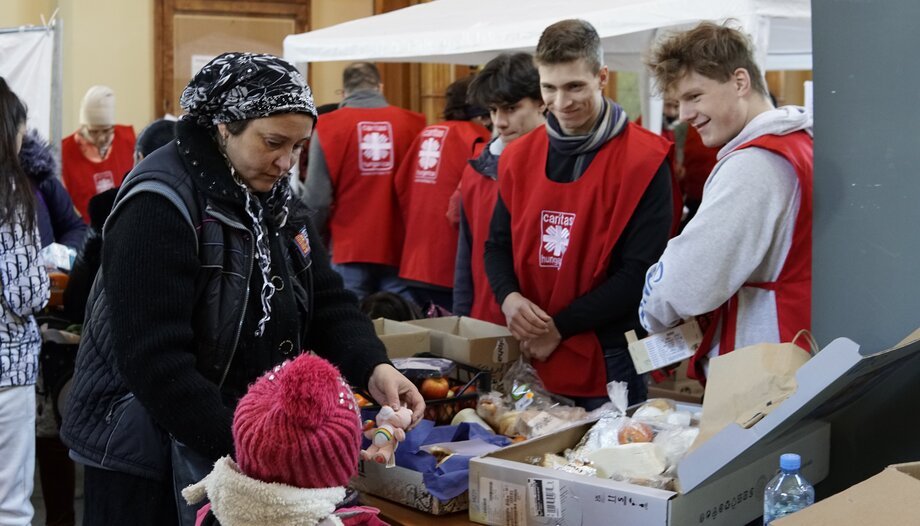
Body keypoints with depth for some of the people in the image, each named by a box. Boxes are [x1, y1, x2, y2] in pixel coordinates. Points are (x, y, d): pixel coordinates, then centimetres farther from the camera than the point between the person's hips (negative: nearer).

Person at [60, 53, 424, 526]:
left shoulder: (274, 196, 6)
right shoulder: (160, 204, -21)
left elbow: (326, 300, 3)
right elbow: (156, 363, -26)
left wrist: (372, 367, -16)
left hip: (250, 445, 8)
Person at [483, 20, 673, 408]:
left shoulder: (643, 160, -10)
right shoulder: (520, 156, 6)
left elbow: (641, 272, -14)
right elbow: (498, 245, 12)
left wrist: (560, 326, -15)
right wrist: (509, 297, -10)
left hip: (610, 359, -4)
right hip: (533, 355, 5)